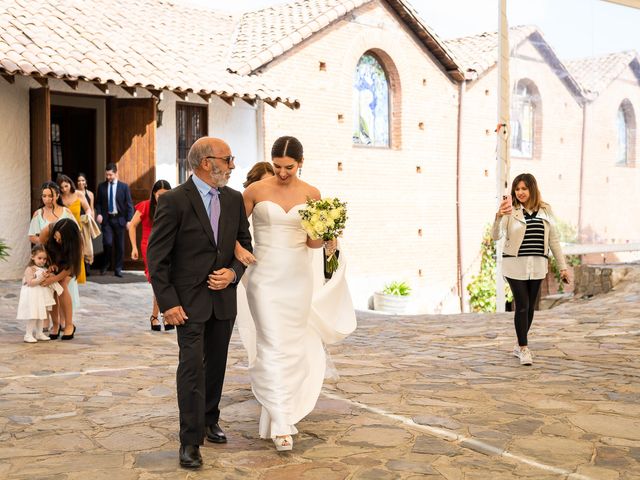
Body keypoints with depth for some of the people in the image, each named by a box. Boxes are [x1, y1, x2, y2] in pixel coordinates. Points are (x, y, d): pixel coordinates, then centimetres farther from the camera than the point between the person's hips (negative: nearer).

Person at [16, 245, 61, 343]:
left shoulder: (45, 269, 9)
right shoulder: (30, 269, -13)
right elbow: (30, 282, -21)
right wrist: (41, 278, -29)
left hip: (42, 296, 8)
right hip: (32, 296, -8)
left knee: (41, 314, 14)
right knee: (33, 315, -7)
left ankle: (39, 333, 24)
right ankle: (28, 335, 1)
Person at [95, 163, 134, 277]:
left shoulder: (124, 186, 1)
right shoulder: (101, 186, 6)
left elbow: (129, 204, 1)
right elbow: (98, 202, 12)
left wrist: (129, 220, -5)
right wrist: (98, 214, -6)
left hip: (119, 219, 0)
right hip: (106, 219, 0)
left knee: (120, 245, 3)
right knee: (108, 242, -14)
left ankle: (118, 269, 15)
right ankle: (105, 264, 10)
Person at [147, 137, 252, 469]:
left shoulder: (234, 199, 5)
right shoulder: (174, 200, -12)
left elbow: (244, 243, 13)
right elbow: (156, 255, -11)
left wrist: (233, 272, -7)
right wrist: (167, 303, -15)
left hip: (224, 297, 5)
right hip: (190, 300, -5)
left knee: (216, 365, 15)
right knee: (192, 366, -8)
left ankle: (210, 421, 33)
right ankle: (190, 441, -1)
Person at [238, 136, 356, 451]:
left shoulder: (311, 194, 2)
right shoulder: (255, 191, -4)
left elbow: (311, 241, 4)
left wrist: (326, 239, -18)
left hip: (298, 277, 3)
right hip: (266, 276, -3)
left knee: (293, 345, 10)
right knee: (273, 346, -8)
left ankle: (288, 411, 28)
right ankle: (280, 424, -6)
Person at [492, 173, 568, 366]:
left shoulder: (545, 210, 6)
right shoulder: (510, 211, -4)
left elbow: (553, 239, 10)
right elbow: (496, 236, -15)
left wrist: (562, 266, 9)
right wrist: (499, 217, -33)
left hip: (537, 265, 4)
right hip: (515, 264, -4)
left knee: (530, 307, 10)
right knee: (522, 306, -5)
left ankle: (519, 345, 24)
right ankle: (524, 349, 2)